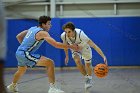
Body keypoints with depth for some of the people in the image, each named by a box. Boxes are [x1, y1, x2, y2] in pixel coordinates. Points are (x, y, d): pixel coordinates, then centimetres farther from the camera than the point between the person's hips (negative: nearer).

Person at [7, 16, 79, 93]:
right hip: (25, 54, -10)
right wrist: (71, 47, -15)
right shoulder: (42, 33, -14)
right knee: (50, 63, -16)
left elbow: (18, 36, 22)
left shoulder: (32, 29, 13)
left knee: (22, 70, 38)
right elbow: (56, 44, -21)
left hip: (19, 53, 10)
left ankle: (12, 86, 63)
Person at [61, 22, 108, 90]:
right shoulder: (63, 36, -32)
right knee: (77, 61, -21)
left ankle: (89, 79, 38)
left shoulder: (80, 35, -44)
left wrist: (104, 57, -54)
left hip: (84, 47, -2)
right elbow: (65, 45, -6)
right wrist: (67, 56, 7)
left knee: (88, 64, 6)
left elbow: (94, 46, -46)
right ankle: (87, 78, 3)